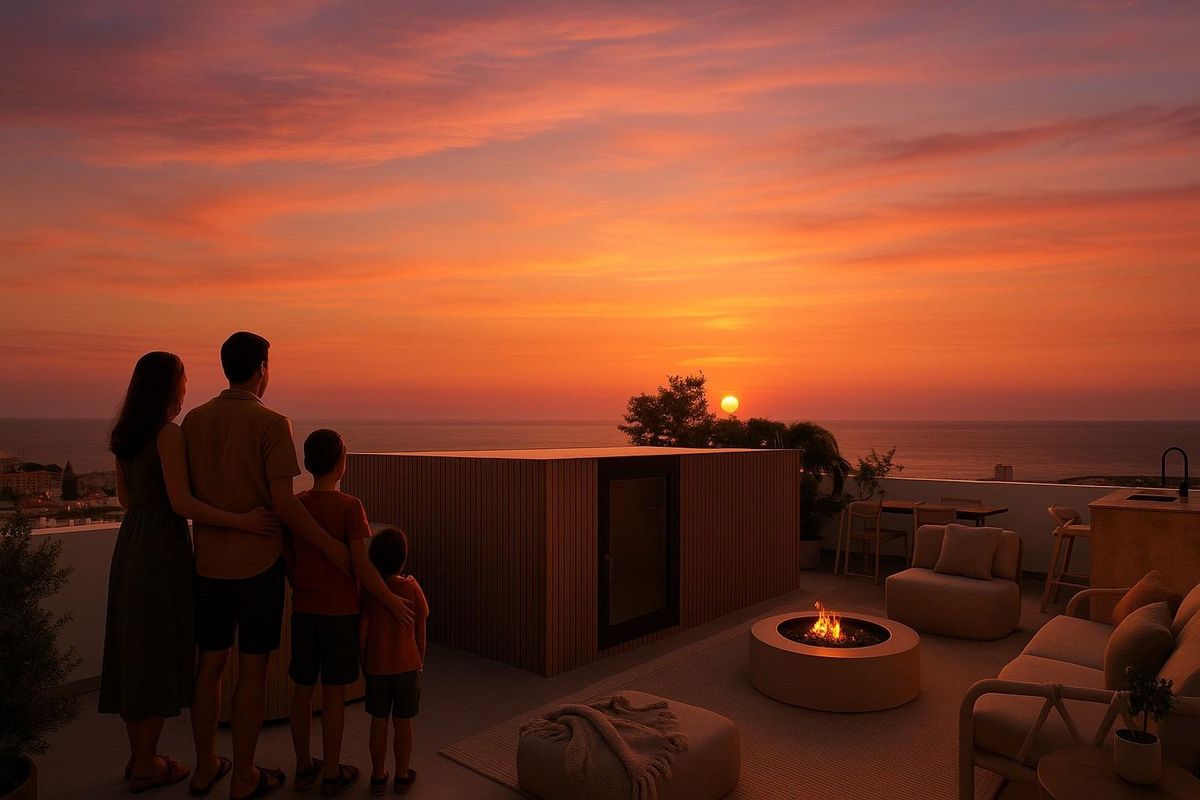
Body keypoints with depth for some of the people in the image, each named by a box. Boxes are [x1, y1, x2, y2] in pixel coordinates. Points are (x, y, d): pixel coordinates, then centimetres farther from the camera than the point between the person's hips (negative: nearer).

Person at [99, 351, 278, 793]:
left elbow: (126, 497, 16)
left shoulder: (125, 434, 9)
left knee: (135, 649, 15)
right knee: (160, 653, 3)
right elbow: (181, 503, -23)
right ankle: (146, 767, 15)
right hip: (164, 546, -9)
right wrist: (241, 521, -25)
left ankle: (140, 756, 28)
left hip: (131, 542, 9)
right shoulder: (169, 433, -17)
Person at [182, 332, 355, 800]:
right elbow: (283, 504, -18)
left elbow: (186, 495, 7)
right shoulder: (272, 424, -14)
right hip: (258, 562, -5)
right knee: (253, 668, 5)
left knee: (210, 663, 16)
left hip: (210, 562, 5)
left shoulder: (194, 420, 3)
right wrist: (330, 547, -8)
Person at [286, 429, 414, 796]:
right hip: (339, 611, -5)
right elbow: (361, 567, -18)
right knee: (334, 692, 5)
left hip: (303, 610, 5)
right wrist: (391, 601, -7)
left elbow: (289, 563, 5)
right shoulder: (349, 507, -16)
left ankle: (304, 766, 28)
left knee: (303, 687, 14)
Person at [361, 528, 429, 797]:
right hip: (407, 666, -1)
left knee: (378, 722, 14)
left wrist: (363, 663, 9)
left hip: (376, 667, 1)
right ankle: (402, 776, 23)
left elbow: (362, 631, -6)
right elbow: (420, 631, -4)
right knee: (403, 723, 11)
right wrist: (420, 662, 10)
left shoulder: (367, 590, -9)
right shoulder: (412, 587, -10)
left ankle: (378, 776, 25)